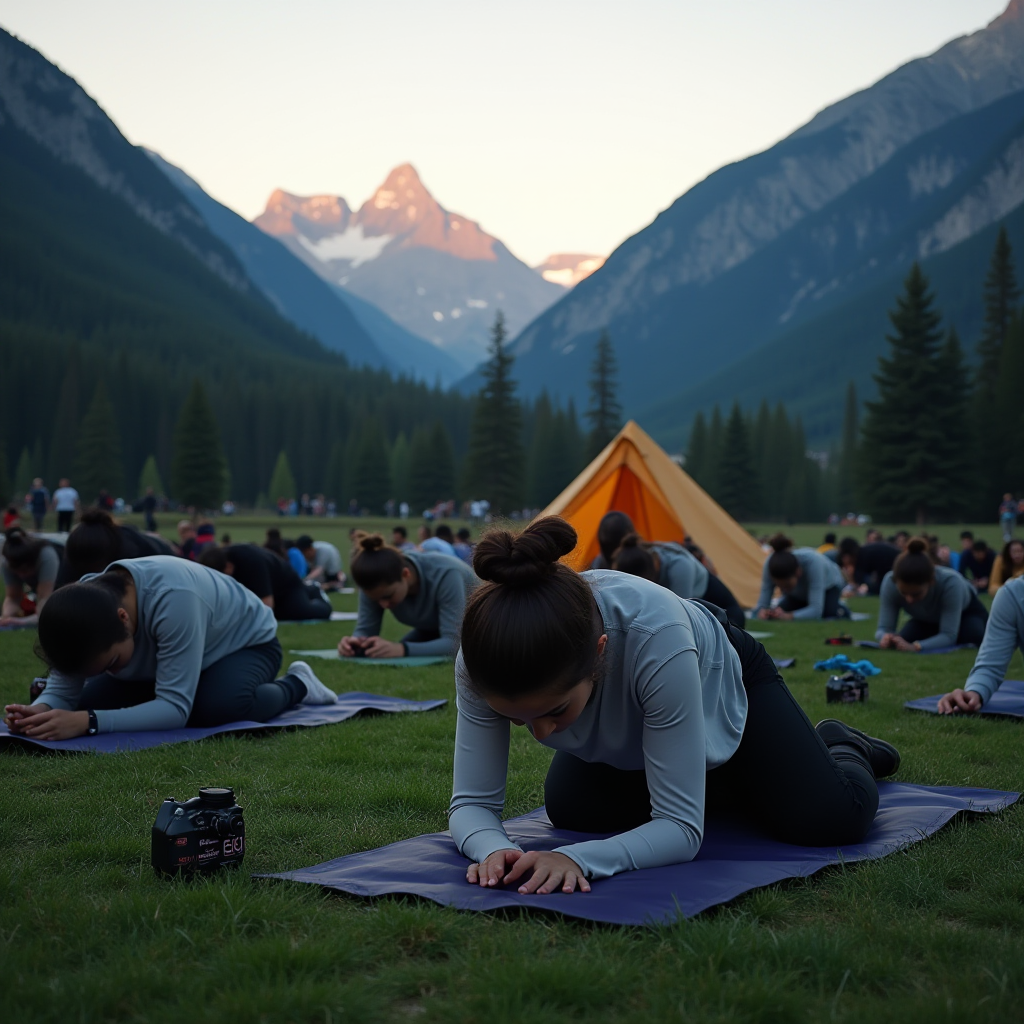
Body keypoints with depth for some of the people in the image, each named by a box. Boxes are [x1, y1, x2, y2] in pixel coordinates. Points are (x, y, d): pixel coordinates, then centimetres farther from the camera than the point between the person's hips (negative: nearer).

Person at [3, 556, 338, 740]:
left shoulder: (173, 599, -44)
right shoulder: (84, 602, -25)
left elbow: (176, 708, -43)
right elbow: (62, 687, -19)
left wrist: (90, 722, -52)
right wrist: (41, 710, -43)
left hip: (246, 641, -7)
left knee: (215, 709, -37)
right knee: (89, 702, -10)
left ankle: (295, 685, -3)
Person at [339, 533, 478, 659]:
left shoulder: (444, 574, -41)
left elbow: (454, 643, -44)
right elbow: (365, 629, -21)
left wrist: (403, 649, -59)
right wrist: (355, 643, -45)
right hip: (433, 632, 4)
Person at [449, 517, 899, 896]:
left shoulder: (656, 638, -47)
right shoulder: (484, 655, -37)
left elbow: (681, 827, -40)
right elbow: (472, 800, -27)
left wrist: (577, 858, -56)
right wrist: (491, 848, -50)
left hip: (722, 678, -4)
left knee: (832, 819, -16)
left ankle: (839, 746, 23)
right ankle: (728, 791, 19)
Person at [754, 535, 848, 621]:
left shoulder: (812, 562, -46)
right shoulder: (771, 563, -36)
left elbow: (816, 610, -48)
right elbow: (763, 603, -32)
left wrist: (788, 616, -62)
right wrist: (762, 612, -55)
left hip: (828, 586, -4)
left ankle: (839, 610, 6)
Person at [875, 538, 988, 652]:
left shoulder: (950, 582, -45)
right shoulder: (890, 582, -36)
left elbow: (948, 636, -43)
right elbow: (884, 628, -32)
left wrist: (915, 647, -61)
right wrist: (886, 637, -57)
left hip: (965, 611, -2)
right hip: (927, 620, 2)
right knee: (902, 643, -22)